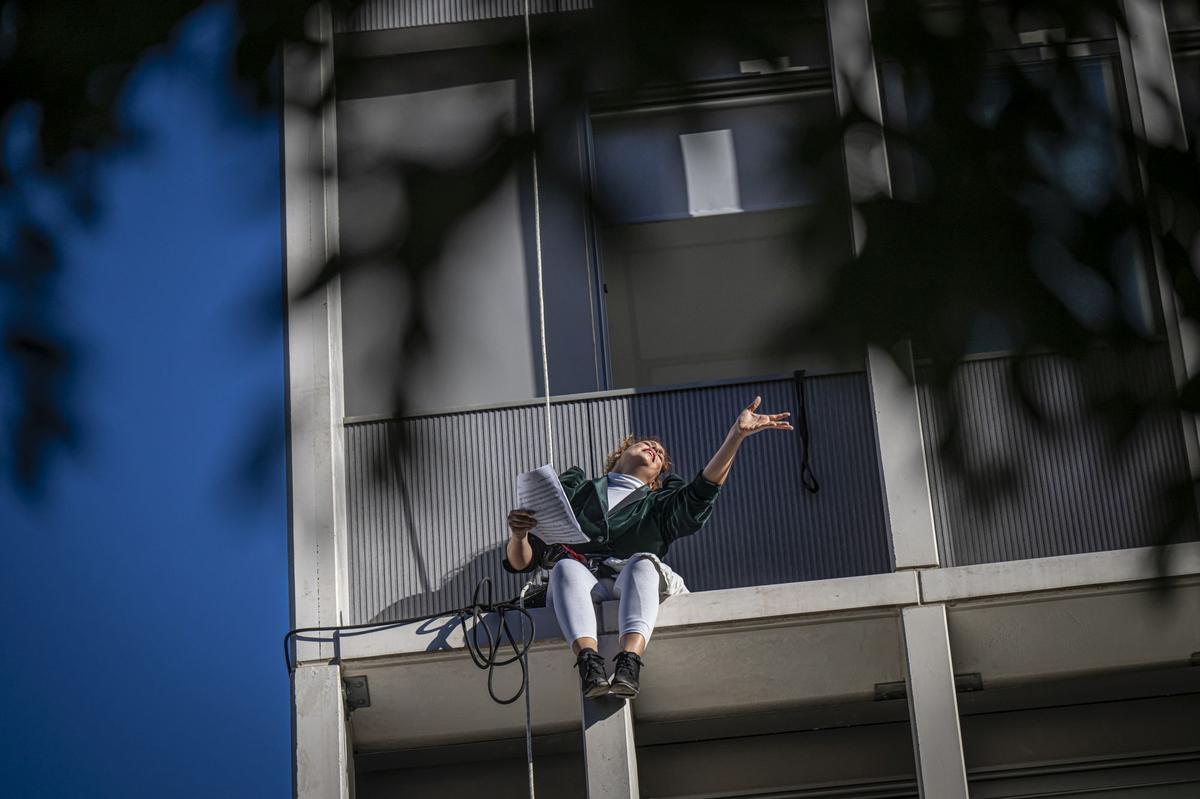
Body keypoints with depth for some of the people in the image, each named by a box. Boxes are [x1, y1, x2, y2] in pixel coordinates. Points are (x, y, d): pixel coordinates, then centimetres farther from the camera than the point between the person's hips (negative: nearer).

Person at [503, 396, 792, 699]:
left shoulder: (658, 505, 29)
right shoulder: (573, 492, 28)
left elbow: (700, 493, 4)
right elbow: (521, 562, 20)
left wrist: (736, 435, -8)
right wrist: (518, 535, -4)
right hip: (580, 583, 0)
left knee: (642, 563, -32)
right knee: (565, 567, -33)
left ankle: (629, 662, -56)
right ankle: (589, 663, -55)